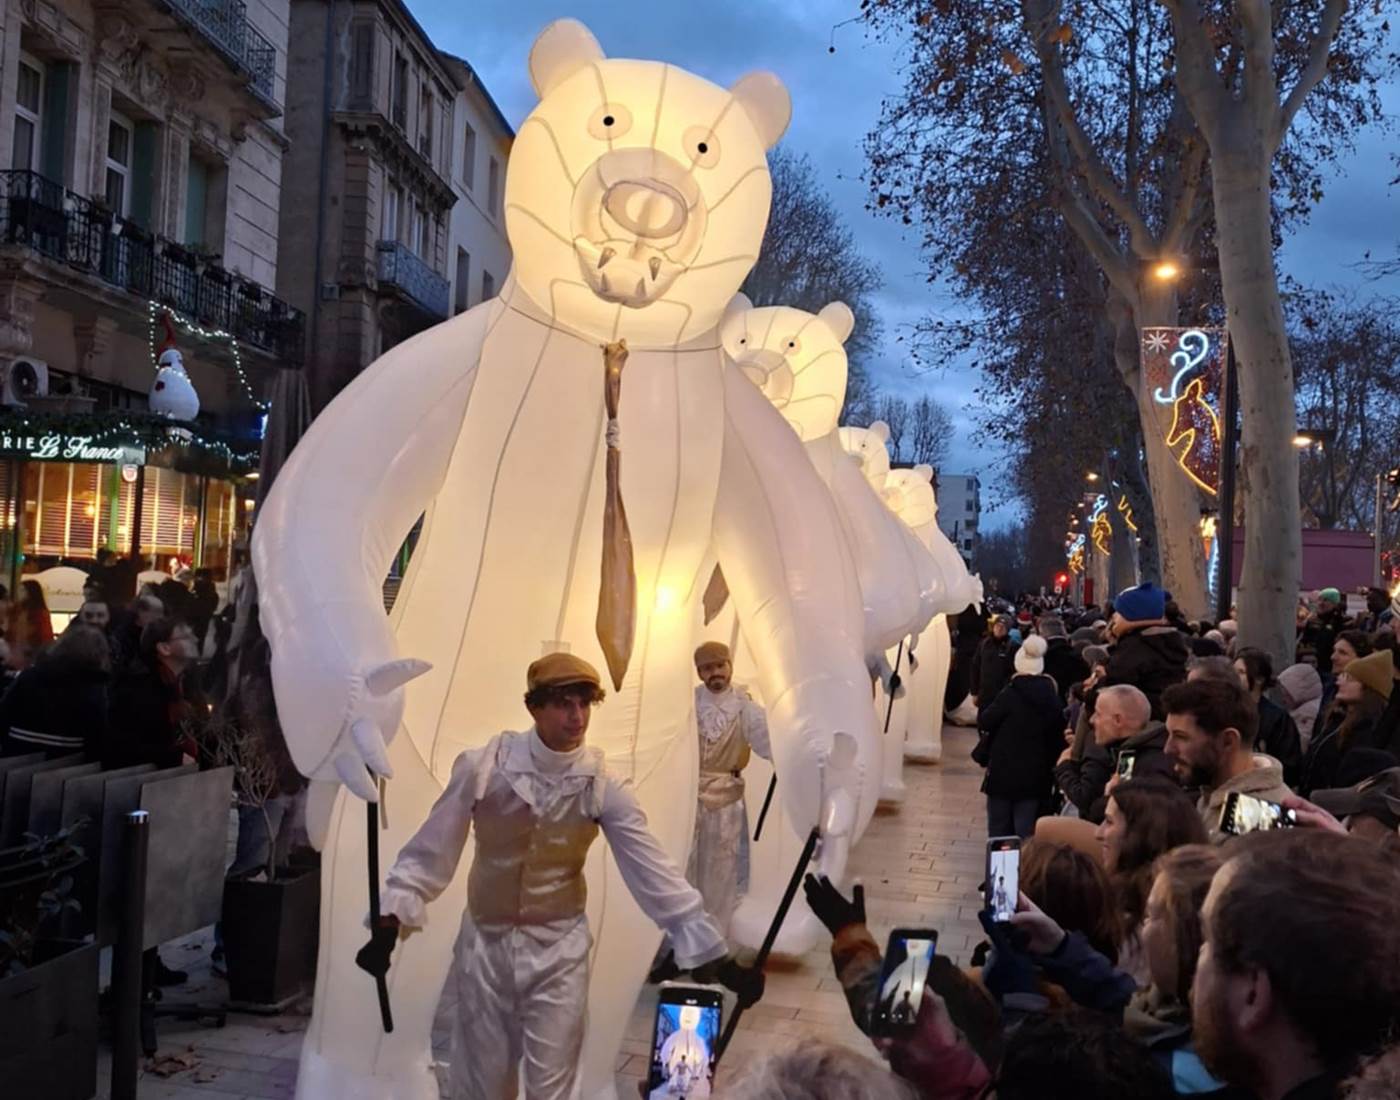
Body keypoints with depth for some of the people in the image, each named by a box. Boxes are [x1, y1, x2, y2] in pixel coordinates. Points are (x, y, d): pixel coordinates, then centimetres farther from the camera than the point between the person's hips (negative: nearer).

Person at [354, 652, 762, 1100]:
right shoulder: (483, 766, -14)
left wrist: (719, 958, -12)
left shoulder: (602, 786, -11)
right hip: (485, 943, 0)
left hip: (560, 950, 0)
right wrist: (389, 923, -14)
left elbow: (655, 871, -10)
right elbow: (431, 851, -6)